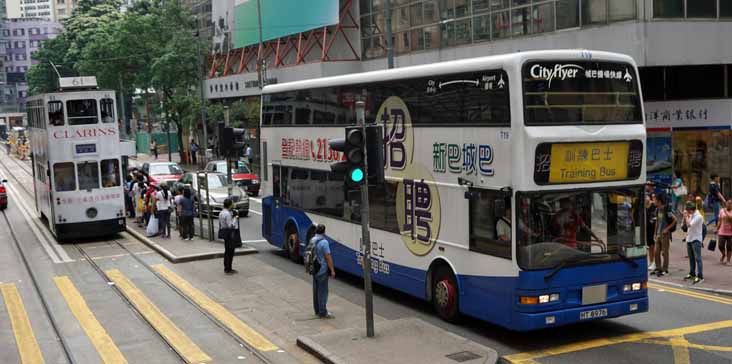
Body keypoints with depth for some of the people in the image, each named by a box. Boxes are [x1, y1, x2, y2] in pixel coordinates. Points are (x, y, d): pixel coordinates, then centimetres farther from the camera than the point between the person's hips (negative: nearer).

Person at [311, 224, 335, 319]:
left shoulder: (312, 240, 5)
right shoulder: (324, 242, -20)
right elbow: (328, 257, -19)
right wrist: (332, 270, -12)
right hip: (322, 270, -8)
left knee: (316, 290, 16)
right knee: (323, 291, -2)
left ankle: (317, 310, 26)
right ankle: (322, 313, 1)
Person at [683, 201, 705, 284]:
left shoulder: (698, 216, -16)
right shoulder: (691, 215, 11)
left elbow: (689, 224, -23)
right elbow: (685, 224, 21)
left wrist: (686, 216, -11)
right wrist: (685, 216, 7)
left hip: (696, 239, -9)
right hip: (689, 239, 9)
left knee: (697, 258, -10)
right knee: (691, 258, 16)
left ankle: (700, 277, -11)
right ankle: (692, 274, 26)